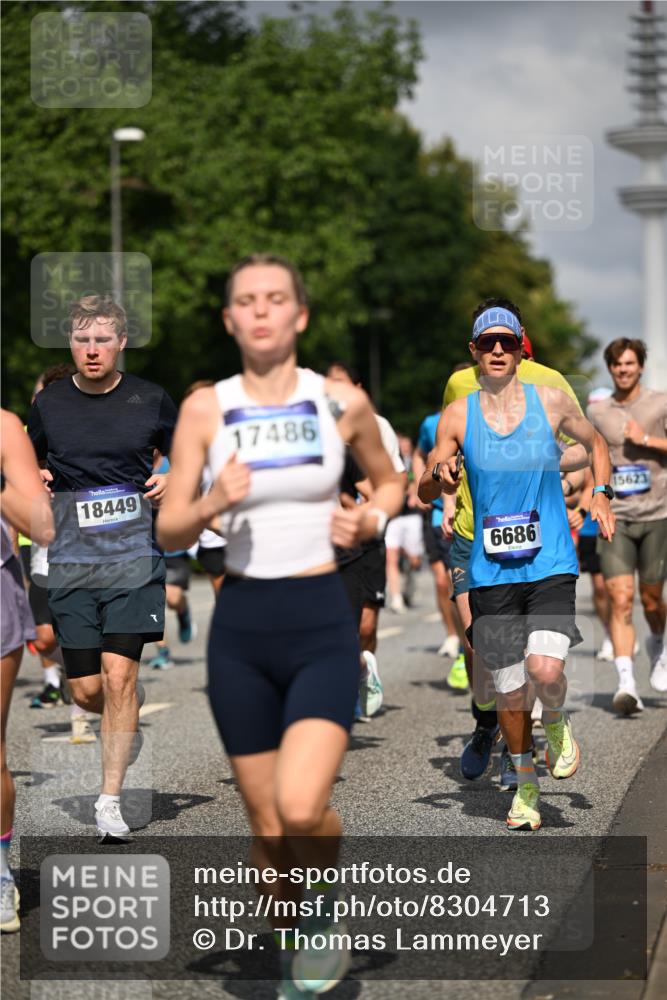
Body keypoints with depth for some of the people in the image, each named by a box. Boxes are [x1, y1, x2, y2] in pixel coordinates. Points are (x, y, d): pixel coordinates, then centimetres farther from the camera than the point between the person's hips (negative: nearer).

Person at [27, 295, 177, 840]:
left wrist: (172, 482, -6)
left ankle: (110, 800, -1)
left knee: (118, 677, -12)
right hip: (71, 560, 2)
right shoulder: (48, 403, 5)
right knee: (87, 692, 2)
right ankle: (133, 712, 38)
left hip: (135, 557, -2)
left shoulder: (151, 400, 2)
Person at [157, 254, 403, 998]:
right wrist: (212, 505, -18)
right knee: (265, 823, 9)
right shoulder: (205, 409, 0)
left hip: (323, 626, -2)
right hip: (240, 628, 2)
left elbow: (388, 480, 18)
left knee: (302, 806, -20)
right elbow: (168, 531, 2)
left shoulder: (343, 403, 0)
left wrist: (370, 520, -2)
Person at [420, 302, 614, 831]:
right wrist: (439, 475, -14)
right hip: (492, 570, 1)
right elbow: (425, 493, 8)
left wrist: (601, 494, 5)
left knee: (545, 670, -21)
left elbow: (595, 443, 20)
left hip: (551, 564, -1)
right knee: (509, 688, 3)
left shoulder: (551, 401, 1)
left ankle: (556, 723, 15)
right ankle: (526, 787, 25)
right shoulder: (457, 416, 2)